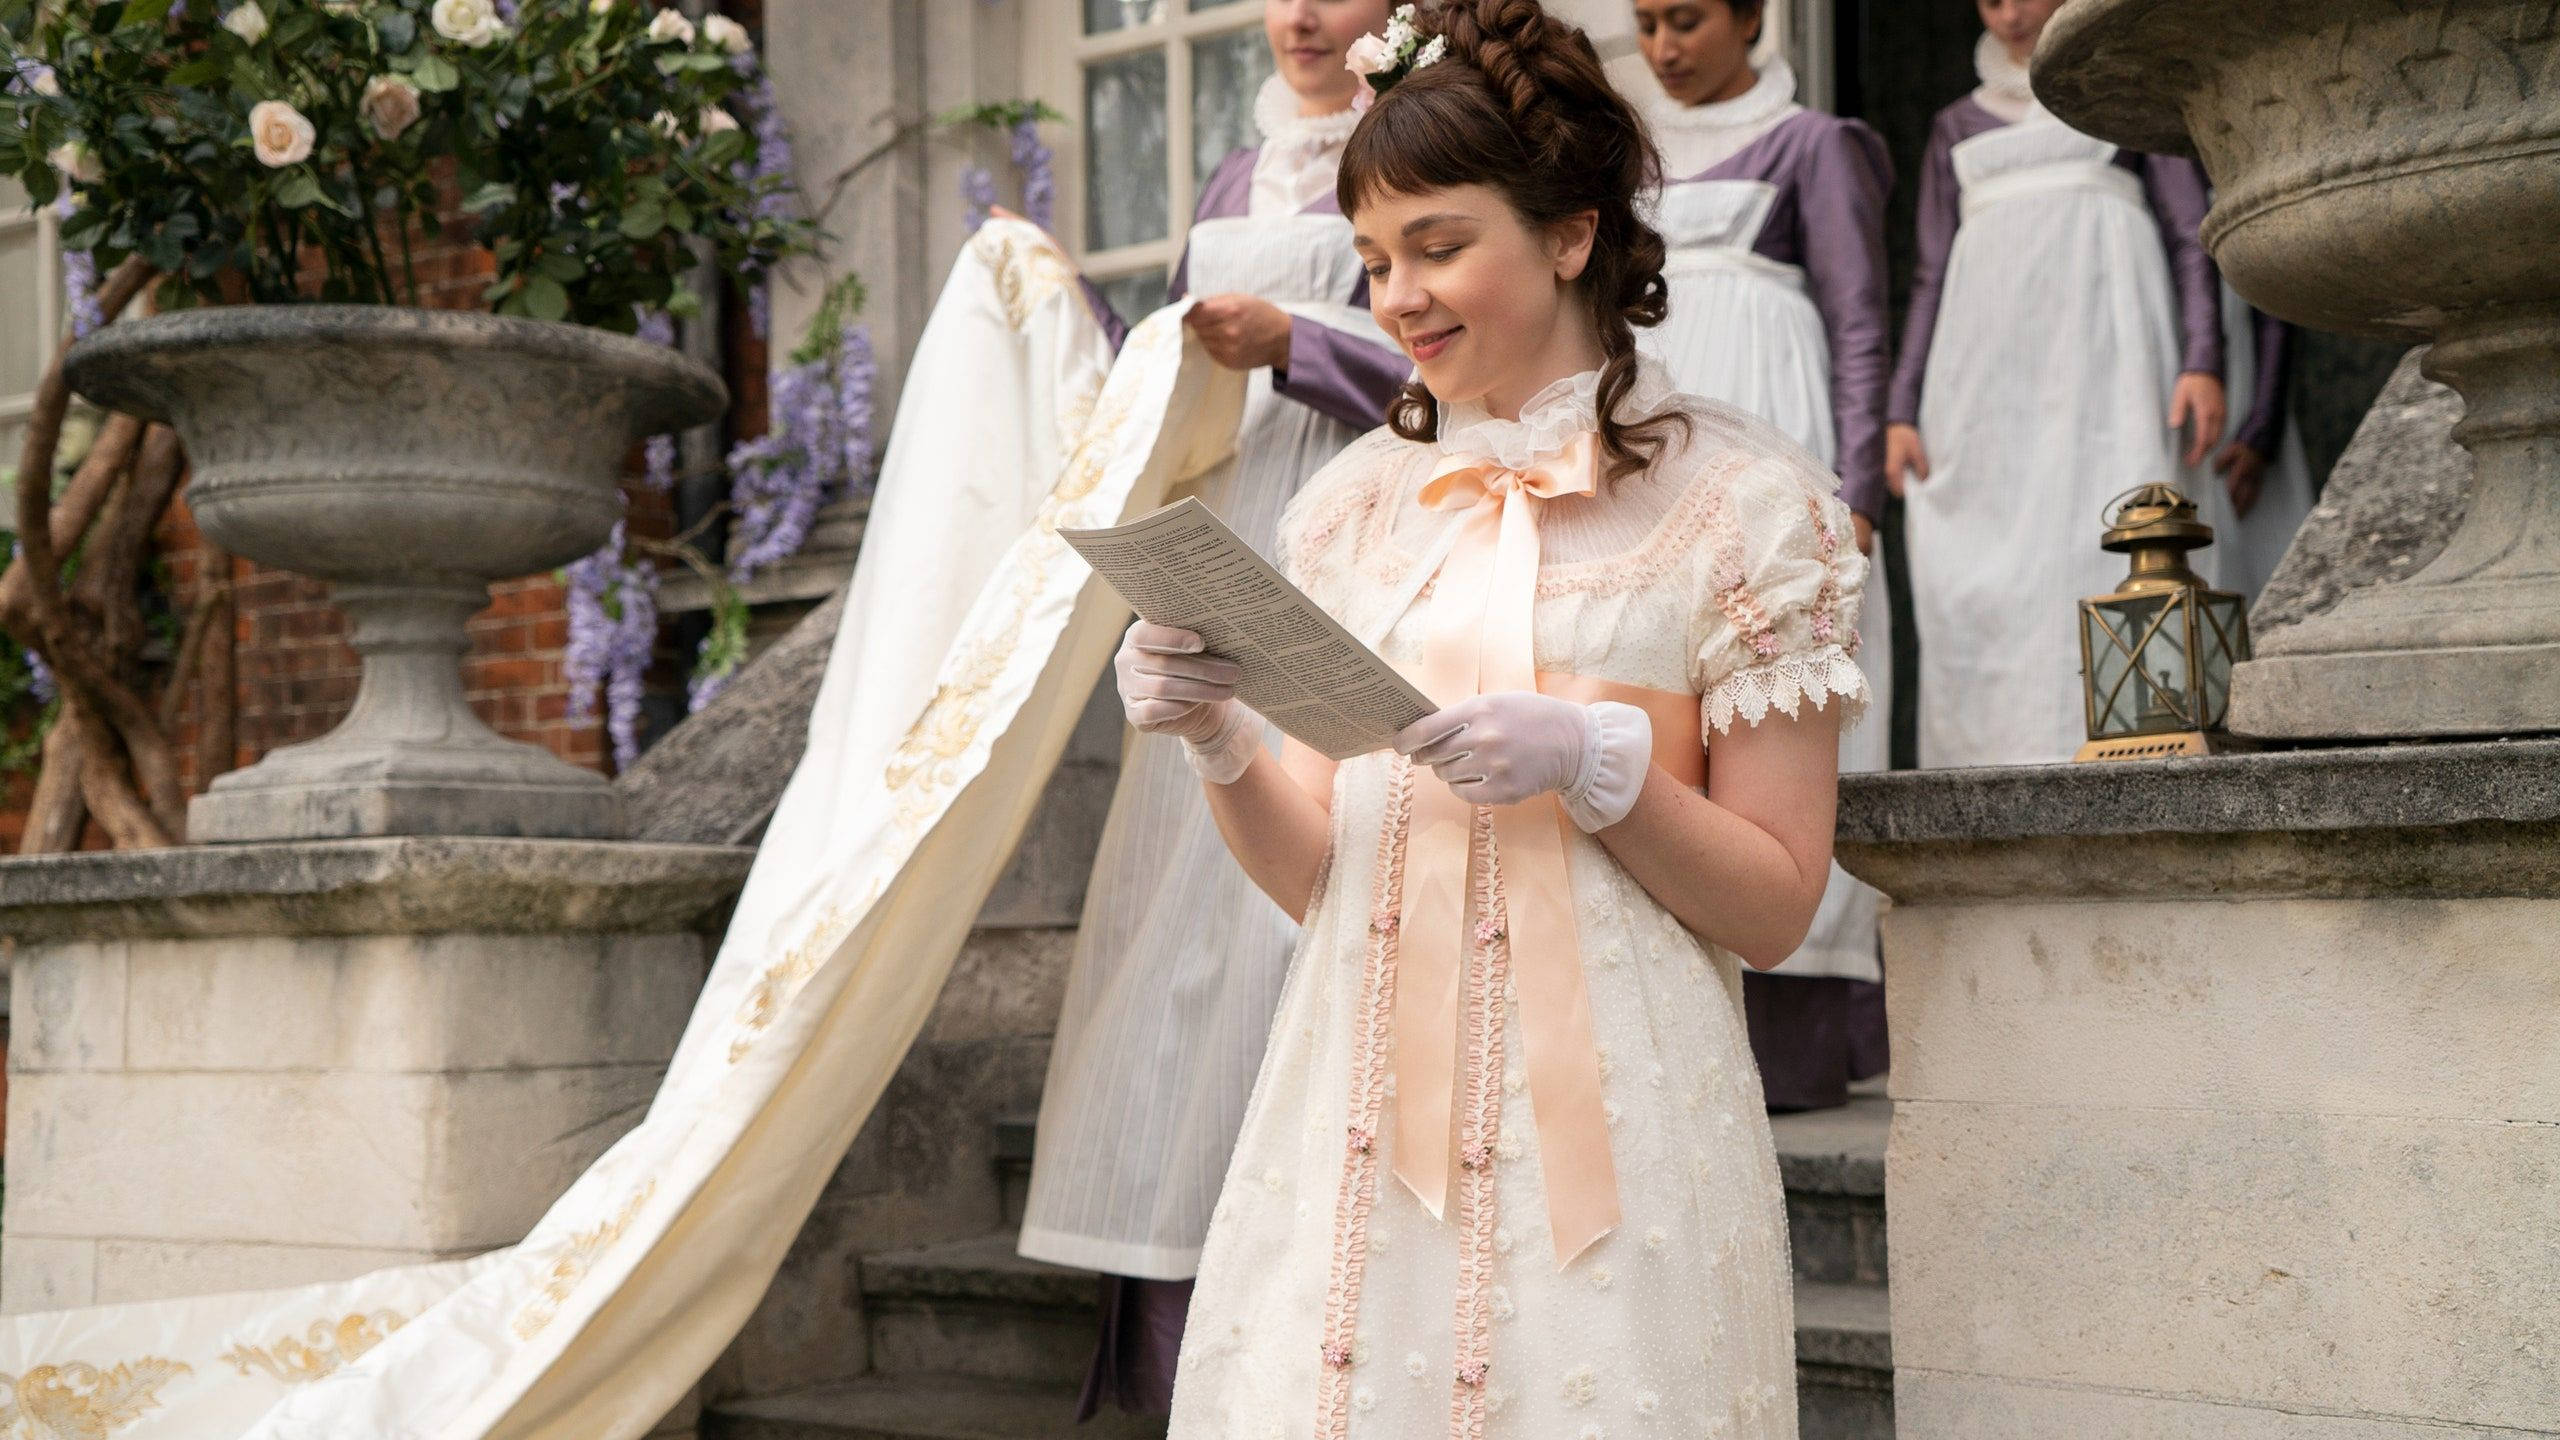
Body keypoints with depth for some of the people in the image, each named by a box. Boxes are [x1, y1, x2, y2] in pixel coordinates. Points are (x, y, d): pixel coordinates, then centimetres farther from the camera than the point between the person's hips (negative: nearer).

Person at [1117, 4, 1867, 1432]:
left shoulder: (1738, 499, -2)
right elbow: (1312, 873, 9)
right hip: (1357, 1115, 4)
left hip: (1604, 1133, -3)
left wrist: (1597, 766, -17)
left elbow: (1777, 905, -3)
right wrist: (1221, 745, -9)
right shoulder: (1356, 505, 11)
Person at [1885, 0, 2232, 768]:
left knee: (2114, 552, -14)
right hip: (1987, 372, 3)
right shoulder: (1958, 125, 23)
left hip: (2102, 350, -3)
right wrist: (1903, 409, 7)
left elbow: (2191, 237, 6)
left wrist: (2202, 360, -9)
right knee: (1980, 577, -8)